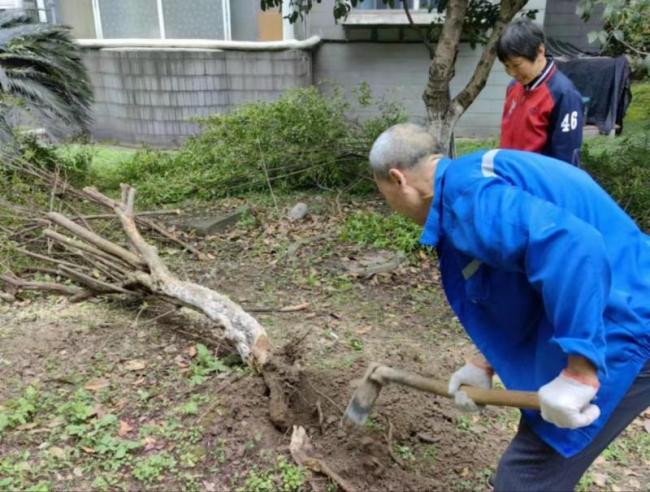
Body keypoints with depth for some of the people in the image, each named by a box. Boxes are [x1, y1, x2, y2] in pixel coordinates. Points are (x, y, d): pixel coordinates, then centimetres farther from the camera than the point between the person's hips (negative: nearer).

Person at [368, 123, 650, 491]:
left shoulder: (467, 193, -19)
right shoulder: (476, 180, 15)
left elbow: (573, 249, -34)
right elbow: (523, 294, 20)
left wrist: (578, 373, -30)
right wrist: (486, 365, 17)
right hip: (616, 322, 10)